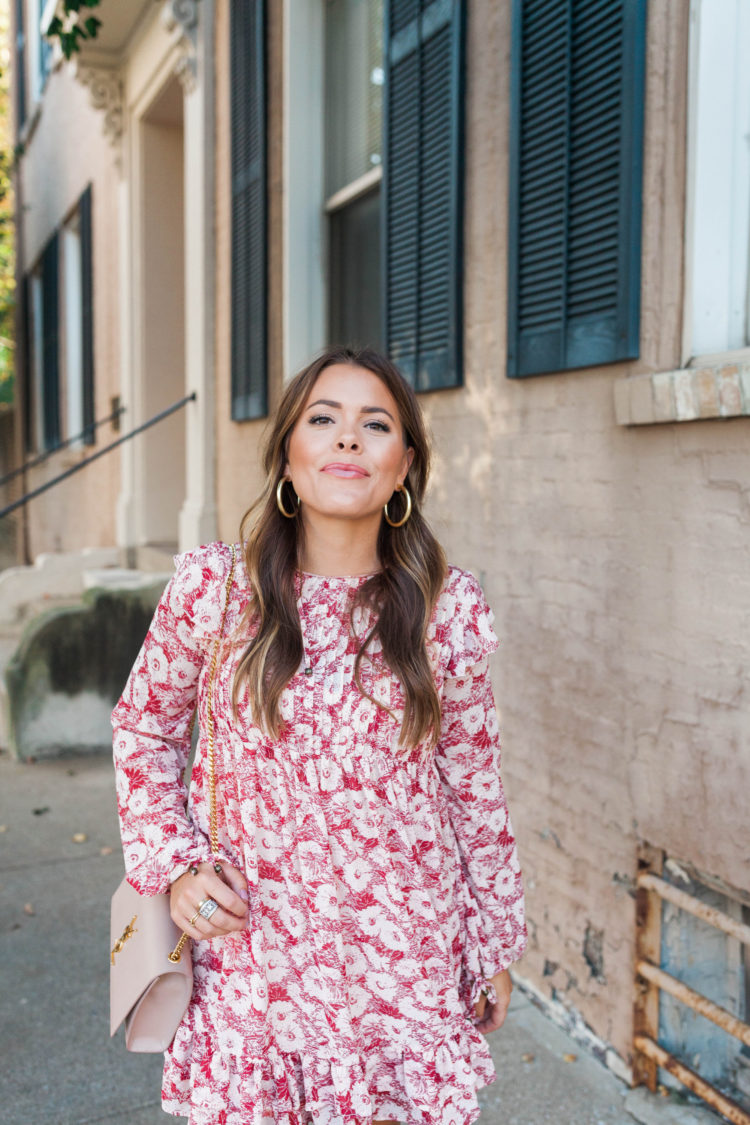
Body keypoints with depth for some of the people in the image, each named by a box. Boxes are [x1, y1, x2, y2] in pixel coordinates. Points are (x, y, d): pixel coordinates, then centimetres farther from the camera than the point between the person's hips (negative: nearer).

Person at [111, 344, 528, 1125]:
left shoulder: (450, 608, -6)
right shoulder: (209, 586, -7)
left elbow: (474, 785, 3)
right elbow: (142, 725, 8)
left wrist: (495, 945, 9)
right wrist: (171, 864, -3)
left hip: (410, 963, 0)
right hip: (253, 953, 0)